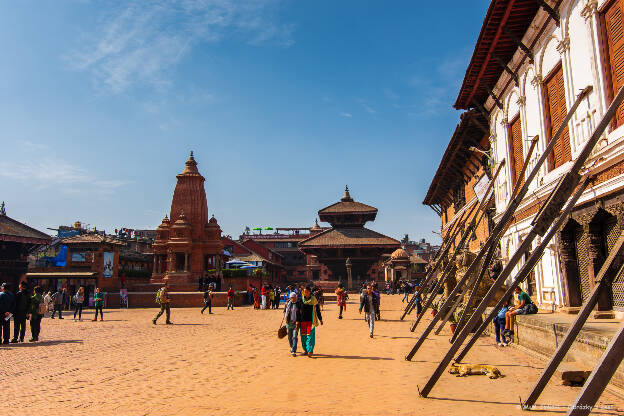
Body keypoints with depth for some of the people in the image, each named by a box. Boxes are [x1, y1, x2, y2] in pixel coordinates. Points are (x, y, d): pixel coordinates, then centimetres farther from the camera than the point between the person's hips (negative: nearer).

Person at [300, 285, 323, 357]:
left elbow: (318, 310, 4)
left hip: (311, 320, -3)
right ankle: (305, 349, 22)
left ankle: (310, 350, -11)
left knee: (310, 335, -11)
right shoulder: (302, 299, 3)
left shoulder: (313, 299, -3)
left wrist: (320, 319, 7)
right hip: (303, 320, 3)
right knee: (303, 335, 7)